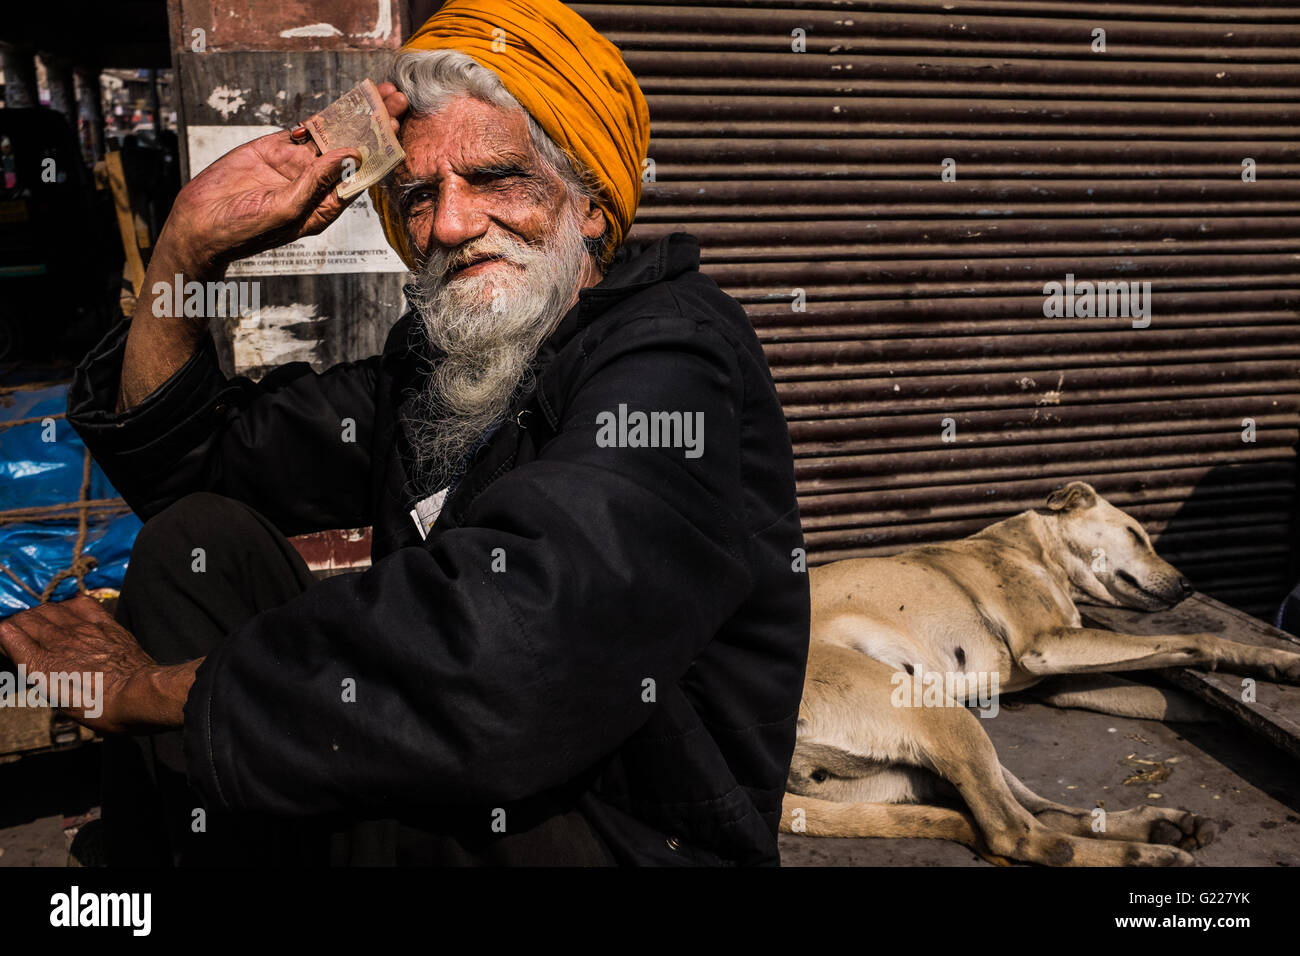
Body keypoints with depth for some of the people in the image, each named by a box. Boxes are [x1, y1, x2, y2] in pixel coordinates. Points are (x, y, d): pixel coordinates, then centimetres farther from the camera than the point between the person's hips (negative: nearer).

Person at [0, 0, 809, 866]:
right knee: (195, 538, 1)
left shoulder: (672, 356, -19)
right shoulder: (431, 363, 7)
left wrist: (151, 687, -21)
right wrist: (190, 248, 0)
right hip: (461, 783, 8)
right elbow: (168, 458, 16)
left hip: (621, 833, -7)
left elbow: (494, 646, -35)